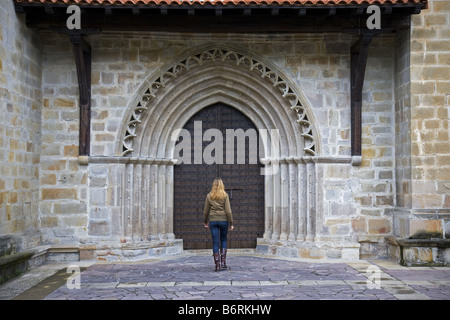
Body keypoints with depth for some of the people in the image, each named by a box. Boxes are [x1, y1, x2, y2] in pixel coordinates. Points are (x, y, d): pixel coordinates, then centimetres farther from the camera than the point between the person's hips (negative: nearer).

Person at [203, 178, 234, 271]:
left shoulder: (209, 196, 1)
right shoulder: (225, 196, -4)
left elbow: (206, 211, 6)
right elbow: (228, 211, -8)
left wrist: (205, 222, 19)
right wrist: (231, 223, -1)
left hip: (213, 221, 1)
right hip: (223, 220, -1)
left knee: (215, 243, 3)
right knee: (223, 240, 17)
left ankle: (217, 265, 2)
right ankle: (223, 262, 9)